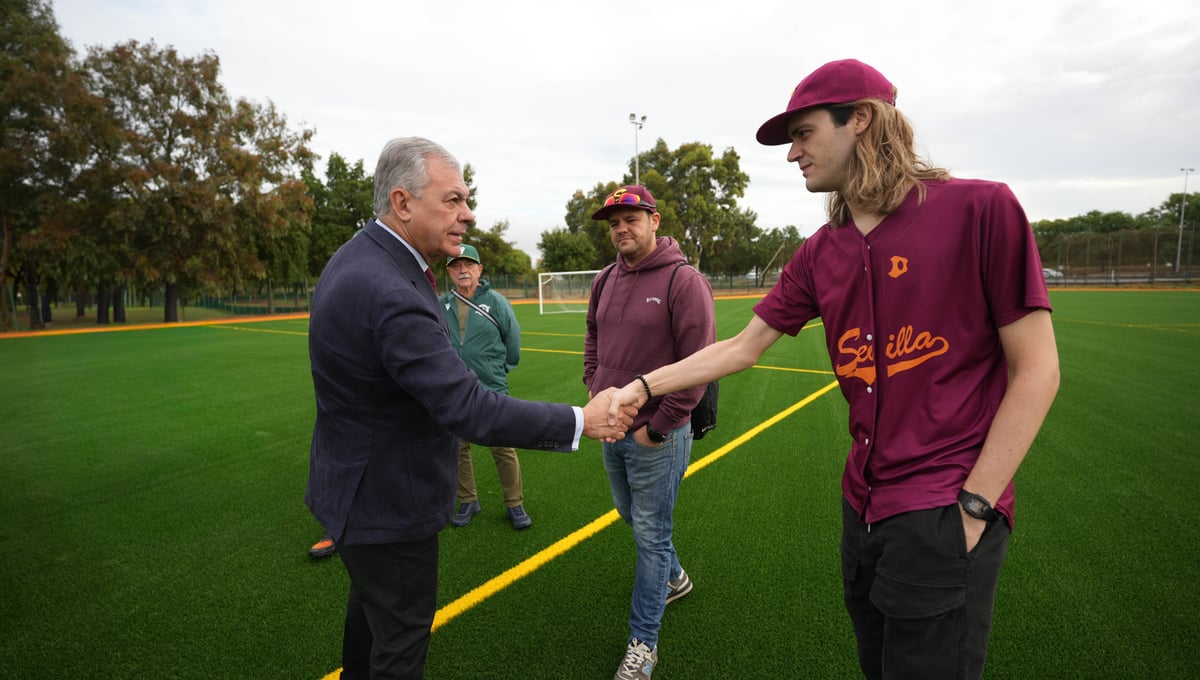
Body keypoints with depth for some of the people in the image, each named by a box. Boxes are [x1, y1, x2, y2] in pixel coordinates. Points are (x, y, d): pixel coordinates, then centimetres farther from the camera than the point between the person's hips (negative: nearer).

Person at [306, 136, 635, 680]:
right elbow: (470, 410, -34)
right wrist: (581, 421, -26)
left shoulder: (355, 259, 1)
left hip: (358, 484, 10)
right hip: (386, 502, -10)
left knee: (370, 600, 31)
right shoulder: (389, 294, -33)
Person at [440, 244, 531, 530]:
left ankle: (515, 504, 18)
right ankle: (468, 501, 31)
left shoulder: (495, 302, -5)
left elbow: (512, 339, 4)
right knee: (458, 449, 13)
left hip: (492, 390, -3)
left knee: (503, 449, 2)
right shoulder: (440, 305, 2)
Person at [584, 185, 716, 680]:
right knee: (632, 517, 23)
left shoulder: (684, 281, -16)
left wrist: (656, 428, -16)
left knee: (650, 536, 6)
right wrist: (596, 393, 5)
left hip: (657, 438, -7)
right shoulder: (605, 281, 5)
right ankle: (674, 578, 50)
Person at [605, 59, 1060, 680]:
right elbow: (742, 348, 7)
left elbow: (1035, 370, -11)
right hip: (863, 506, 6)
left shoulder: (979, 209, -12)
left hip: (945, 515, -5)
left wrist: (973, 507, -13)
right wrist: (643, 386, 0)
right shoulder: (820, 254, 5)